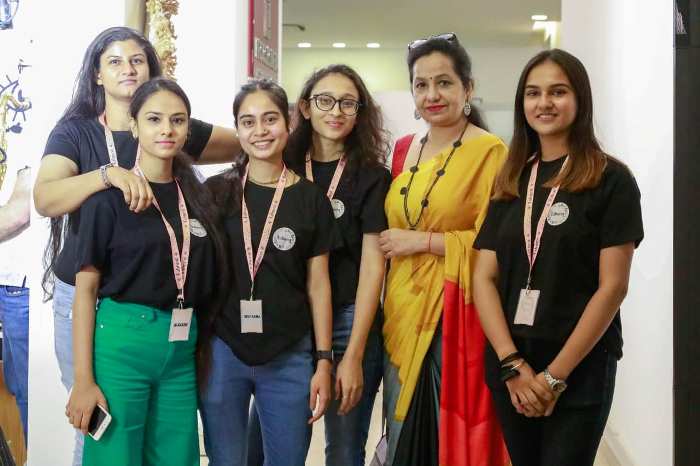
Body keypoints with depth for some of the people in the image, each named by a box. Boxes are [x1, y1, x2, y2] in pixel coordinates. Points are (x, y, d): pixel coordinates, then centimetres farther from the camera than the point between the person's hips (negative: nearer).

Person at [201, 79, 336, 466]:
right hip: (222, 354, 0)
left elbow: (318, 284, 3)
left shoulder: (310, 198, 0)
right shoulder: (216, 191, 1)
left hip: (289, 359, 0)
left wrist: (324, 361, -1)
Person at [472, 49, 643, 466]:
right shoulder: (510, 183, 8)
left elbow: (612, 286, -10)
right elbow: (484, 278, 2)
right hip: (509, 368, 4)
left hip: (580, 371, -4)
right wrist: (512, 364, -10)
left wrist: (556, 375, -13)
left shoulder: (611, 180, -5)